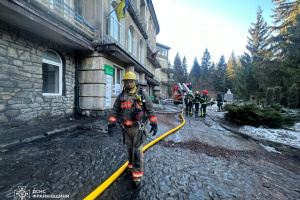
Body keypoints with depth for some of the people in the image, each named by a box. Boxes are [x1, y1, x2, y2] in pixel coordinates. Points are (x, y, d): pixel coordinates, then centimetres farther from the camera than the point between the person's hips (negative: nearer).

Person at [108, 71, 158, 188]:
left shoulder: (142, 94, -4)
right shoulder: (121, 96, 5)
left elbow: (150, 109, -3)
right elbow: (115, 110, 7)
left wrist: (154, 124, -6)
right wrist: (111, 124, 2)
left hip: (138, 128, -4)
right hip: (126, 128, 4)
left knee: (137, 150, -1)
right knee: (129, 149, 19)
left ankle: (137, 175, 14)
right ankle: (131, 166, 42)